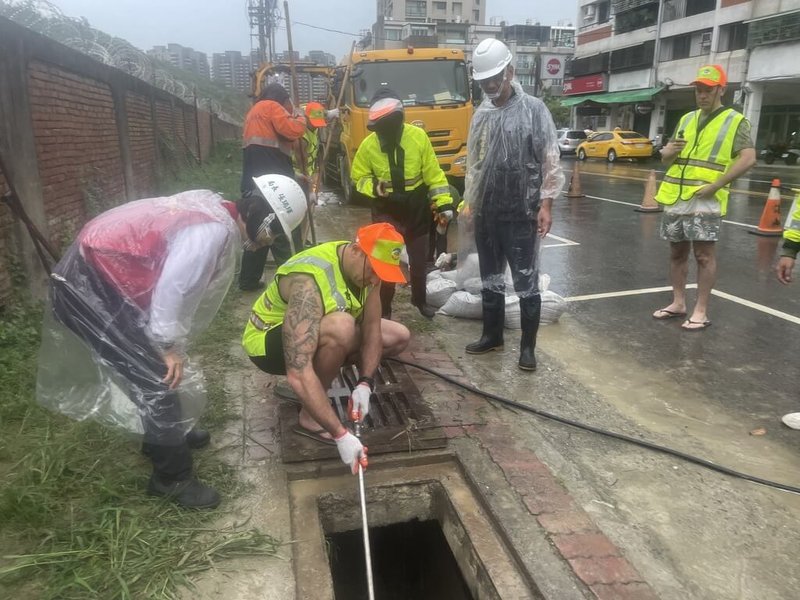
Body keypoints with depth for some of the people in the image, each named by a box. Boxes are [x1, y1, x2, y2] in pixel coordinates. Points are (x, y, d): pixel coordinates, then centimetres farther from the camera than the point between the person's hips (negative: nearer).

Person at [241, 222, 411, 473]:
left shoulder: (366, 266, -14)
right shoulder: (309, 281, -38)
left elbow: (372, 329, -8)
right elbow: (298, 374, -44)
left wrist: (365, 384, -23)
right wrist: (341, 434, -43)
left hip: (319, 333, 8)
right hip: (266, 341, -7)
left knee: (398, 337, 1)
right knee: (341, 327, -38)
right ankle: (308, 417, -17)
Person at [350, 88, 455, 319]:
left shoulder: (418, 136, -12)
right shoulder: (368, 145, -11)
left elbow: (434, 173, -6)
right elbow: (358, 177, 0)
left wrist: (443, 203, -9)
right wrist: (373, 187, -20)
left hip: (417, 211, 1)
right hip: (386, 213, -1)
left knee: (419, 260, 16)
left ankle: (419, 299, 38)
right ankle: (384, 310, 19)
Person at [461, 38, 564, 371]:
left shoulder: (533, 109, -4)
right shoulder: (482, 114, 11)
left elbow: (550, 161, -6)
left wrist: (545, 204, -12)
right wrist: (469, 202, 13)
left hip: (522, 213, -5)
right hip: (486, 213, 5)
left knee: (526, 281, 0)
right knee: (490, 278, 14)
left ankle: (527, 346, 10)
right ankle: (492, 334, 28)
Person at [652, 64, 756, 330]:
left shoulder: (735, 121, 0)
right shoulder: (686, 119, 17)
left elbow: (748, 158, -11)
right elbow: (666, 158, 21)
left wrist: (716, 185, -18)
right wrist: (668, 151, -4)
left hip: (705, 199, -6)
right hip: (675, 197, 6)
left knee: (704, 254, -4)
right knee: (677, 252, 10)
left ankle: (701, 311, 2)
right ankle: (678, 303, 21)